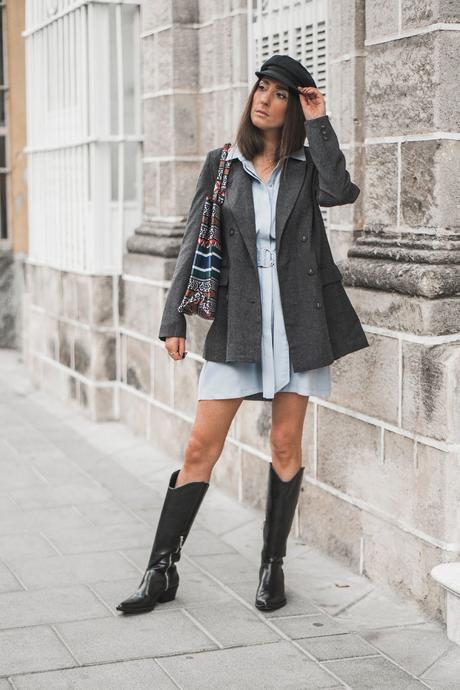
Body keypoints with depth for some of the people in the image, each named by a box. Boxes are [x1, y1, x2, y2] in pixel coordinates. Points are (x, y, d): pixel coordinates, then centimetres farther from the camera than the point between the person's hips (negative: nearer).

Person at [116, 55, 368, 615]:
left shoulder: (306, 165, 7)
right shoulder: (222, 165, 7)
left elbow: (339, 191, -17)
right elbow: (194, 244, 6)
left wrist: (318, 123, -9)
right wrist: (173, 321, 1)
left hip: (298, 319, 0)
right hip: (237, 320, 0)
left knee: (286, 445, 6)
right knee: (201, 447, -3)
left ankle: (272, 567, 20)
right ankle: (161, 570, 7)